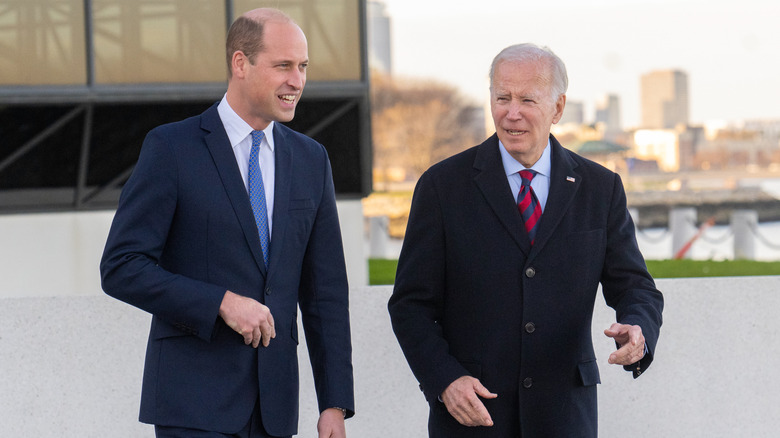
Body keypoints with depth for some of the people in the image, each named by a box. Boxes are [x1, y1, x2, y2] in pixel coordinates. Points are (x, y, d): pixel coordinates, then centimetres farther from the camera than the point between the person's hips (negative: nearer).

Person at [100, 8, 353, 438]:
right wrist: (222, 302, -17)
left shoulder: (311, 160, 11)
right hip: (194, 403, -5)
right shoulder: (171, 148, -4)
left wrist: (335, 403, 6)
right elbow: (120, 268, -8)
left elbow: (323, 291, 12)